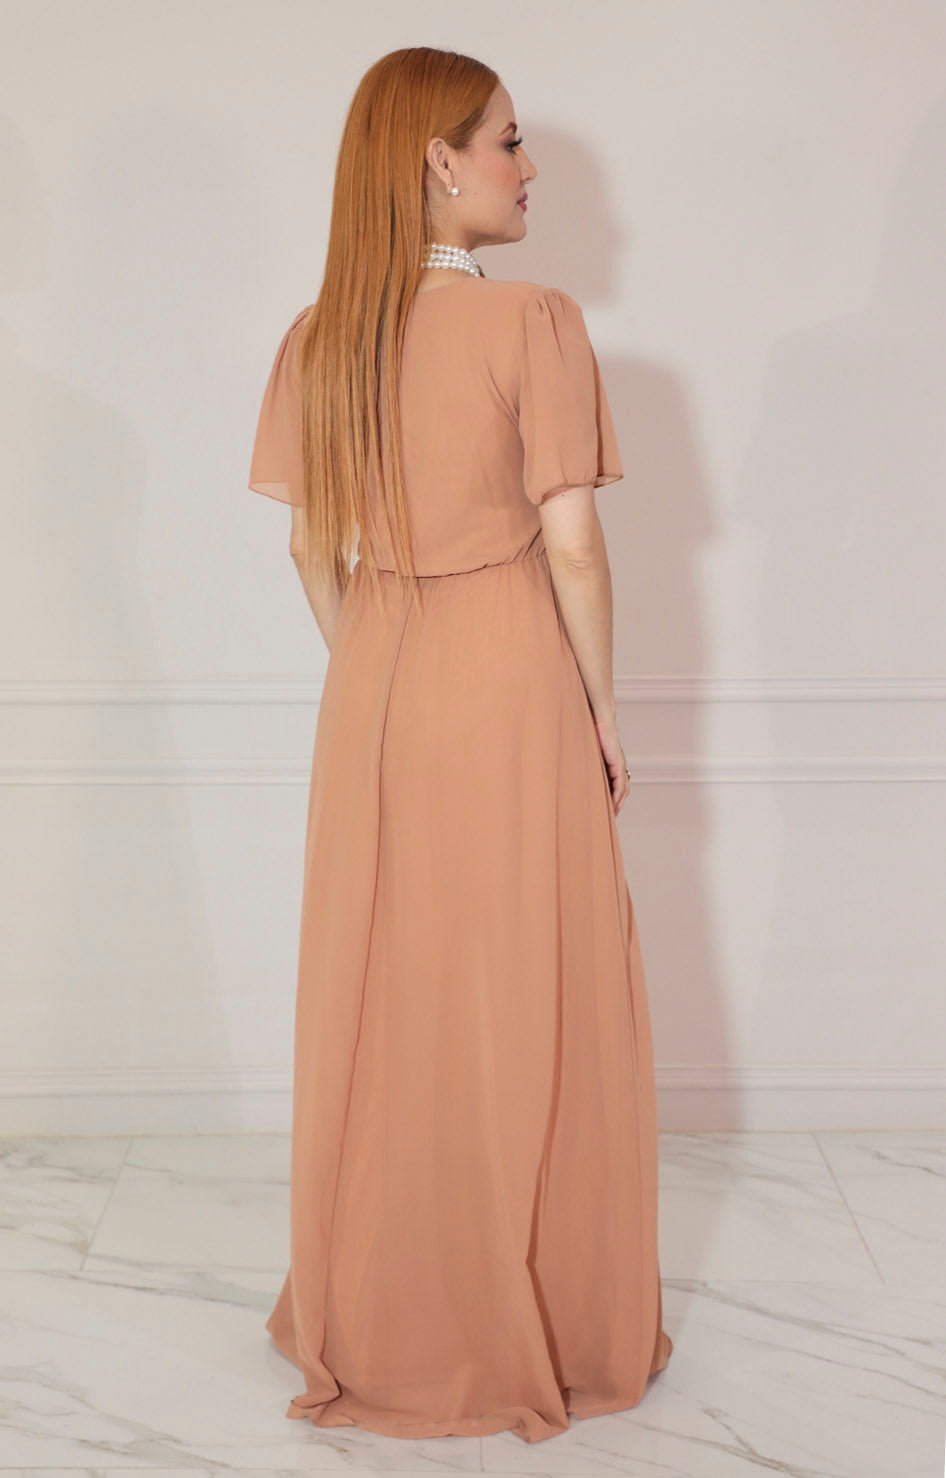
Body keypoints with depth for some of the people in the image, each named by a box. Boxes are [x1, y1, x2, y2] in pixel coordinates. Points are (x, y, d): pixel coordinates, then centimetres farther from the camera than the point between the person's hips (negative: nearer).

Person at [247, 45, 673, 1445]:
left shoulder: (319, 340, 2)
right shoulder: (535, 325, -13)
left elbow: (312, 552, 5)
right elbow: (572, 551, -14)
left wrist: (368, 677, 17)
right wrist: (604, 715, -3)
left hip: (373, 695, 5)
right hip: (512, 688, -5)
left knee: (382, 998, 15)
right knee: (529, 1003, 8)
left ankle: (377, 1318, 32)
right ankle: (543, 1324, 24)